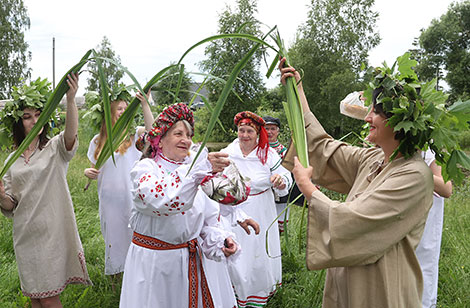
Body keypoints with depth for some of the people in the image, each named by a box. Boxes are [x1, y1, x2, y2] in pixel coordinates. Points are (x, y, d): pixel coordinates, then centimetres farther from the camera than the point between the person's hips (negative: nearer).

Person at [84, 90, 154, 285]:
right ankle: (115, 280, 33)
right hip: (110, 199, 2)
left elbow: (151, 129, -23)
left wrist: (145, 104, -31)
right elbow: (96, 171, 14)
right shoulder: (98, 141, 6)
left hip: (131, 197, -2)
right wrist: (88, 172, -9)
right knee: (113, 237, 14)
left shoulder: (133, 135, -2)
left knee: (133, 235, 6)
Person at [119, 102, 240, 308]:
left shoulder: (194, 171, 5)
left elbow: (208, 218, 11)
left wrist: (220, 239, -7)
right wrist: (201, 167, -40)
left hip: (193, 259, 5)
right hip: (155, 263, -5)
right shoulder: (145, 169, -12)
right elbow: (163, 200, -35)